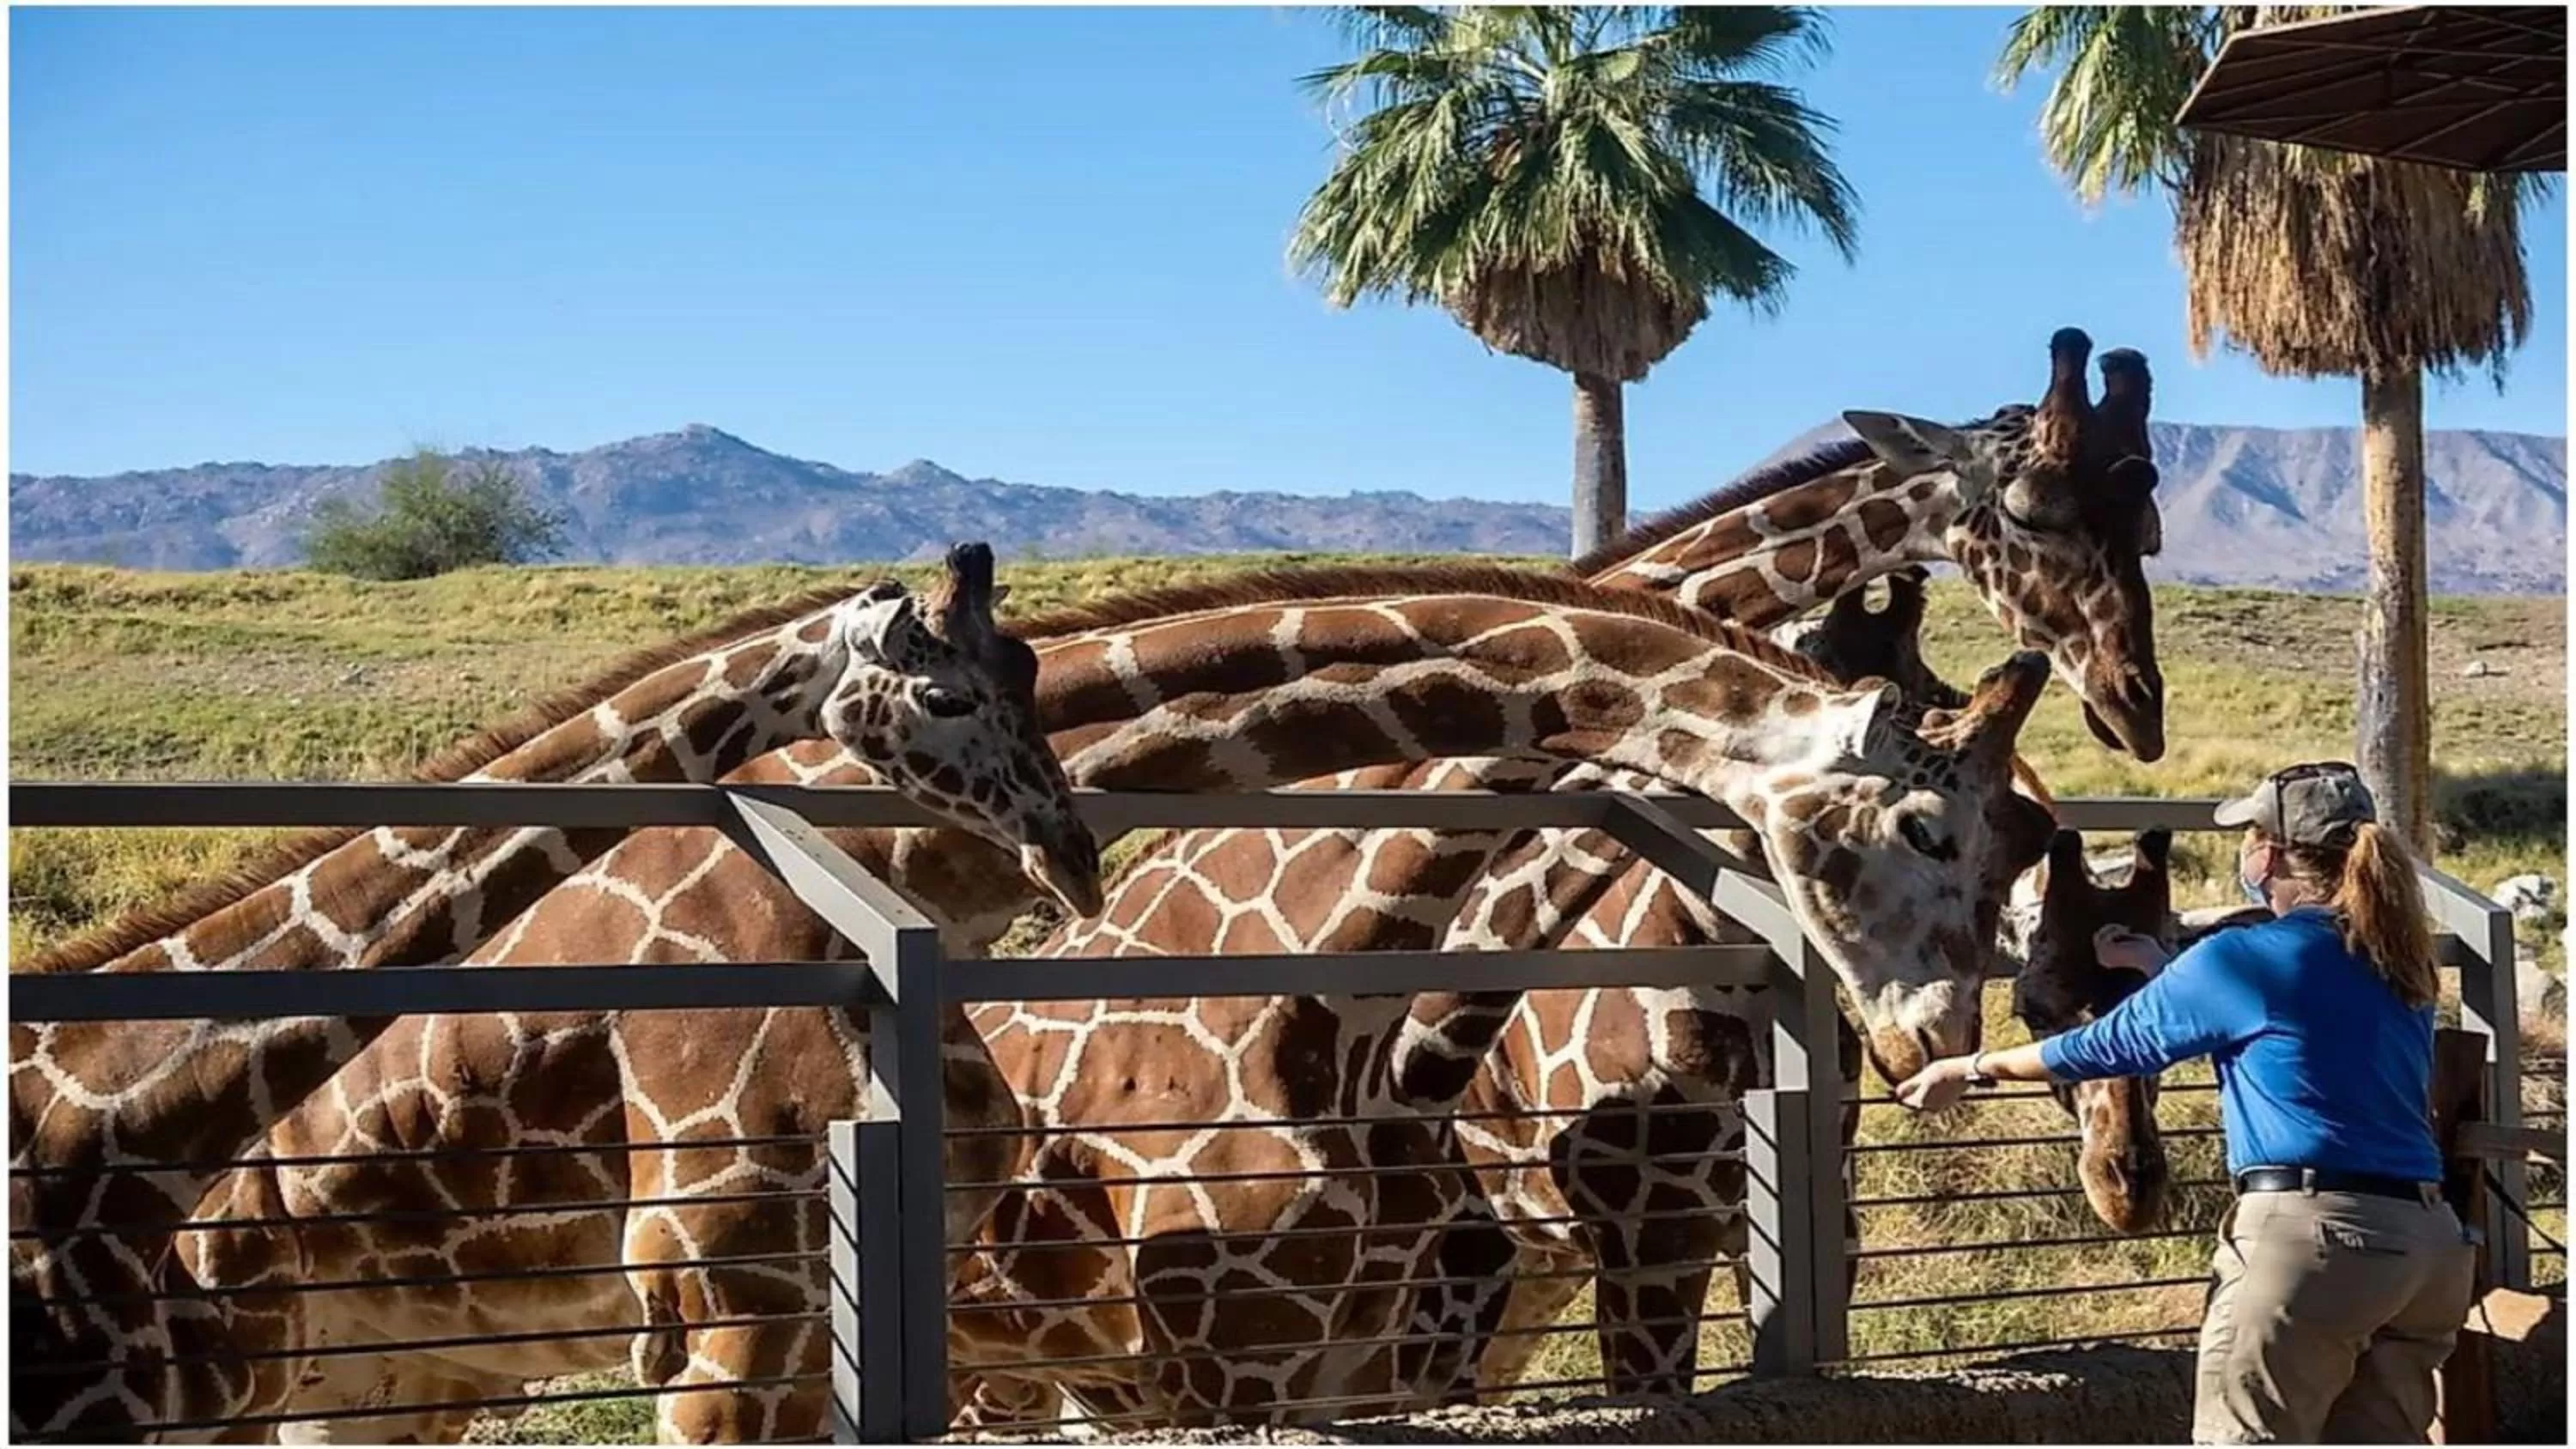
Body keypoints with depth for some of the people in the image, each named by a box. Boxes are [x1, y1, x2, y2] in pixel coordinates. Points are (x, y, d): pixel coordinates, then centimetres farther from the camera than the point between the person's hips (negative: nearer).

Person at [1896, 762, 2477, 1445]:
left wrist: (1970, 1070, 18)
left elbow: (2111, 1045, 5)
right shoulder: (2399, 967, 14)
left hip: (2309, 1235, -7)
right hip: (2430, 1243, 7)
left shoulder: (2251, 957, -5)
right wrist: (2161, 967, 42)